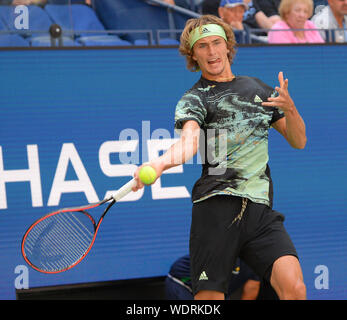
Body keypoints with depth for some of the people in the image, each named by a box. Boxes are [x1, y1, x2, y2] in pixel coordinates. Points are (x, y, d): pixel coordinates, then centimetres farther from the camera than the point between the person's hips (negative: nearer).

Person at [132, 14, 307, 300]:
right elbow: (189, 140, -16)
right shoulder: (193, 100, 6)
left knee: (294, 288, -19)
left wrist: (290, 109, 0)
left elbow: (298, 141, 22)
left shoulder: (258, 89, 21)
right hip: (217, 209, -3)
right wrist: (159, 163, -39)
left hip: (262, 211, 3)